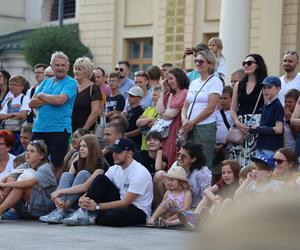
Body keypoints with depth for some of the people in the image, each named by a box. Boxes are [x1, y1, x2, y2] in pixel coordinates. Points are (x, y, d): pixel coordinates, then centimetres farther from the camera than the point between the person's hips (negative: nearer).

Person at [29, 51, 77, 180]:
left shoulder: (71, 83, -1)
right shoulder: (46, 82, 16)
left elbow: (60, 100, -18)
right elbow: (32, 103, 7)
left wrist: (41, 95, -1)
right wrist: (51, 100, -8)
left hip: (59, 129, -6)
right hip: (39, 128, 6)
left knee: (58, 164, -1)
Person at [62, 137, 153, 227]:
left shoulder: (140, 173, -20)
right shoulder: (114, 169, 4)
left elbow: (126, 202, -24)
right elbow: (97, 186, 1)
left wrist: (97, 206, -28)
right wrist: (84, 198, -23)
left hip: (139, 211, -7)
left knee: (110, 216, -40)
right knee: (100, 179, -11)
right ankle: (82, 214, -18)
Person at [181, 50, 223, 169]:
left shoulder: (215, 82, -3)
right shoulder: (193, 83, 19)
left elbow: (210, 108, -12)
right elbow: (185, 106, 17)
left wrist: (192, 122, -10)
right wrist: (184, 120, -4)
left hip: (205, 128, -6)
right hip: (189, 128, 7)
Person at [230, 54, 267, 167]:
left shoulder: (264, 86, 2)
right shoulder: (239, 85, 15)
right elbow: (233, 109, 14)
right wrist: (238, 123, -4)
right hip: (239, 126, 4)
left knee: (253, 159, -10)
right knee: (236, 161, -1)